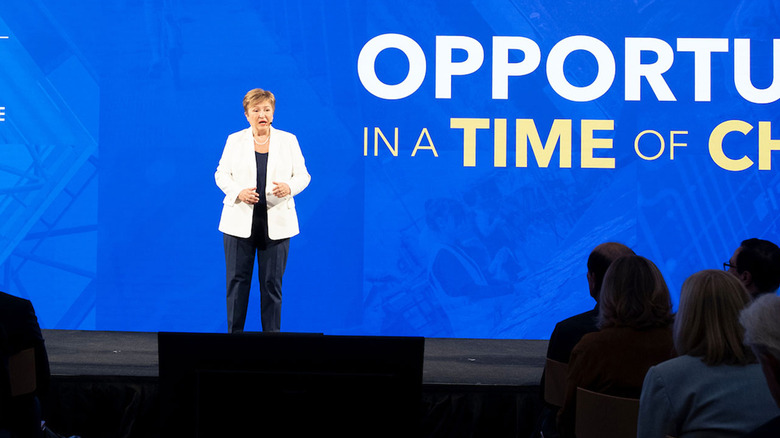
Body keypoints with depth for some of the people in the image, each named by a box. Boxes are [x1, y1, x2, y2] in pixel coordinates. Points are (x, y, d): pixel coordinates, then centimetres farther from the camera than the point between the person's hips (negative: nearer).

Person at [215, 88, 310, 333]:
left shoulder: (288, 140, 6)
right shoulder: (235, 140, 6)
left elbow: (302, 175, 6)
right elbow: (221, 175, 5)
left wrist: (289, 187, -16)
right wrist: (238, 192, -13)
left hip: (276, 222, 0)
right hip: (240, 221, 0)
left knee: (272, 281, 2)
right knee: (237, 278, 1)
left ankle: (272, 334, 10)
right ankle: (234, 333, 9)